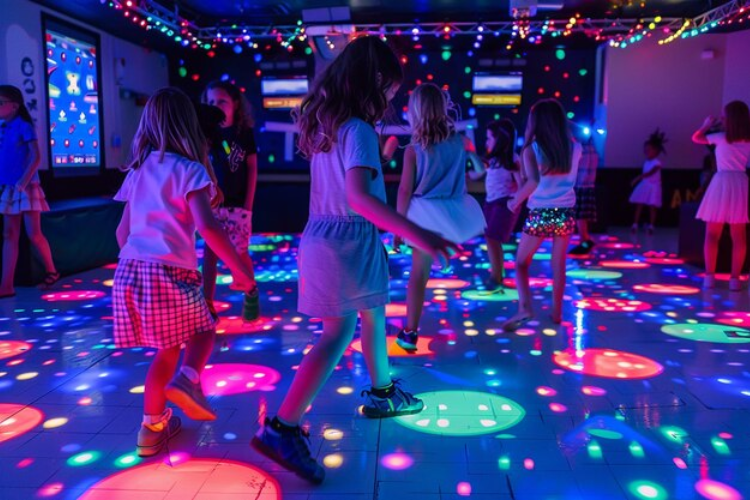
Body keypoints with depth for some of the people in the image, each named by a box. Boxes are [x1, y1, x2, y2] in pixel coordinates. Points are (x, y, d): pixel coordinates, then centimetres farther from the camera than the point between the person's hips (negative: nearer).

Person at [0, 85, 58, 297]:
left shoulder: (24, 126, -7)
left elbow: (35, 158, -13)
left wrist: (23, 182, -20)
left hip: (26, 188, -6)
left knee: (34, 234, -3)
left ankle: (51, 271, 17)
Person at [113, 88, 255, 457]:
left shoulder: (139, 170, 16)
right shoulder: (189, 169, -3)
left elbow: (123, 230, 20)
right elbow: (207, 226, -16)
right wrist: (241, 269, -12)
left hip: (129, 272, 6)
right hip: (170, 272, -6)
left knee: (166, 349, 19)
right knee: (202, 332, 17)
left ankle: (153, 428, 23)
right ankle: (186, 381, -10)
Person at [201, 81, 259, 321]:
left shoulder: (245, 133, 1)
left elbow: (252, 170, 0)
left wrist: (248, 204, -5)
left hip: (237, 204, -2)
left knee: (240, 253, 4)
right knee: (209, 253, 1)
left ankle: (251, 293, 29)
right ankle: (207, 305, 8)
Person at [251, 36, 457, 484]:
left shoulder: (326, 125, 10)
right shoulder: (358, 129, -17)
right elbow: (360, 196, -30)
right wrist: (418, 234, -33)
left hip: (324, 236, 9)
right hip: (348, 241, -9)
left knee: (374, 315, 23)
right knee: (339, 333, -4)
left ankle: (383, 393, 41)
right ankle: (281, 428, -4)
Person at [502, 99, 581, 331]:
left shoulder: (532, 149, -9)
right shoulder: (574, 148, 1)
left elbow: (534, 181, -25)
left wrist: (515, 200, -12)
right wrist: (563, 132, 20)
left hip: (539, 214, -3)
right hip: (565, 213, 3)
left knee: (521, 263, 10)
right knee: (558, 266, 16)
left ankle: (525, 307, -9)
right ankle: (556, 313, 24)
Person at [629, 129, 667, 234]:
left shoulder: (657, 163, -12)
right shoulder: (646, 162, 9)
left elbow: (650, 173, -25)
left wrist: (638, 178, -32)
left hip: (653, 187, -6)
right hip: (644, 186, 6)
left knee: (652, 207, -3)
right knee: (639, 206, 2)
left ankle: (651, 226, 3)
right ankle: (635, 225, 4)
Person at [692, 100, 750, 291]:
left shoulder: (720, 137, -2)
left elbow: (696, 138, 11)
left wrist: (706, 125, 29)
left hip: (722, 183, -2)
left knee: (712, 234, 4)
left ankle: (709, 276, 2)